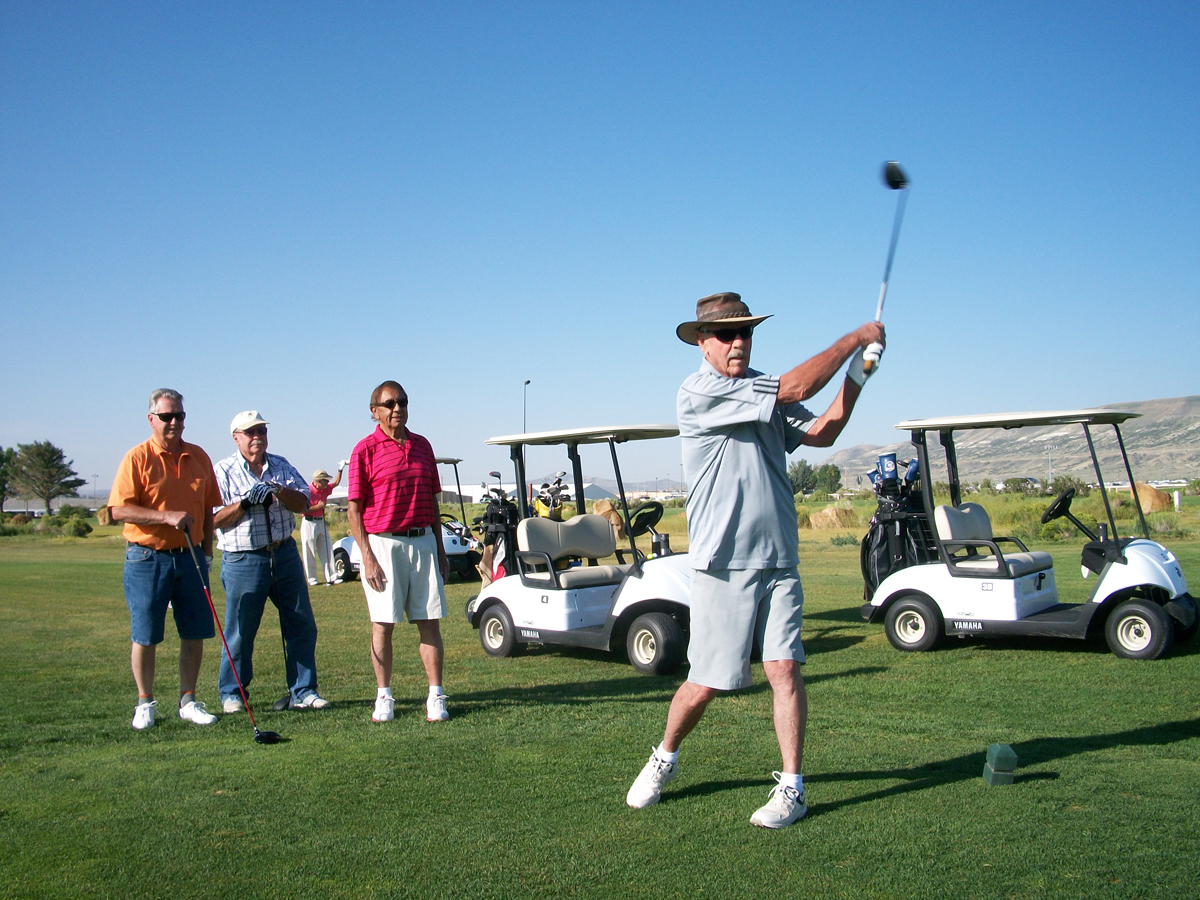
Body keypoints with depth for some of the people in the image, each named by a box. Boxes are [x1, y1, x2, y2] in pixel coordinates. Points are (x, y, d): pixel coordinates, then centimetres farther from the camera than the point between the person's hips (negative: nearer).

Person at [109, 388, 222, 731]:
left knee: (195, 632, 5)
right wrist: (167, 516, -20)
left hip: (190, 557, 4)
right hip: (147, 557, -4)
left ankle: (188, 701, 17)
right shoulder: (137, 458, -6)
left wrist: (206, 550, 12)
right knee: (145, 636, 3)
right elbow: (119, 510, -13)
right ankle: (145, 703, 17)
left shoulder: (199, 457, 9)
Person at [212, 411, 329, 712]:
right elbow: (215, 519, -8)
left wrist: (278, 490, -16)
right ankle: (232, 693, 20)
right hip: (244, 560, -4)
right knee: (240, 631, 2)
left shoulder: (281, 466, 11)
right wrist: (246, 502, -19)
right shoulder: (224, 471, -1)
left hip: (286, 554, 4)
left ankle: (303, 691, 15)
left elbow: (303, 502, 1)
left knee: (302, 626, 5)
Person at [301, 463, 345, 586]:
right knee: (309, 553, -1)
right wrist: (318, 506, -17)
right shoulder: (308, 491, -15)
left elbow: (336, 483, 27)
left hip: (321, 523, 7)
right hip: (309, 524, -7)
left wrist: (340, 469, 19)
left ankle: (330, 577, 3)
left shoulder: (325, 489, 8)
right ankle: (311, 578, 6)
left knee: (327, 551, 3)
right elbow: (303, 509, -19)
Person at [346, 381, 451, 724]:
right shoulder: (365, 449, -2)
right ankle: (384, 698, 13)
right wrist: (368, 557, -12)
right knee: (383, 623, 2)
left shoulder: (422, 446, 12)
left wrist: (440, 550, 15)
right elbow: (354, 508, -5)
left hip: (423, 542, 4)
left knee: (429, 621, 2)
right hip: (383, 543, -4)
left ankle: (436, 697, 8)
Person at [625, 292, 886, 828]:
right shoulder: (698, 392, -12)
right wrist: (856, 337, -7)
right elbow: (796, 389, -16)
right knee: (705, 683, 2)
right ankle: (664, 758, 28)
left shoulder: (763, 391, 13)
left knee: (784, 668, -4)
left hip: (777, 561, 5)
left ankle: (792, 788, 7)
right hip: (722, 563, -5)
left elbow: (822, 433, 12)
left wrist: (857, 373, 1)